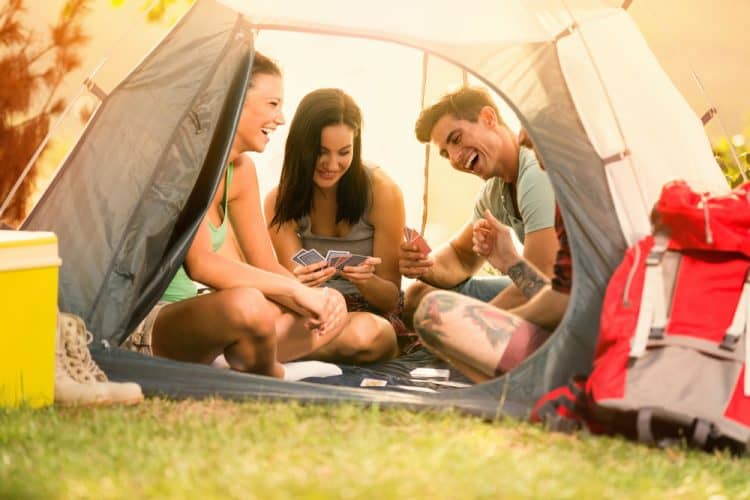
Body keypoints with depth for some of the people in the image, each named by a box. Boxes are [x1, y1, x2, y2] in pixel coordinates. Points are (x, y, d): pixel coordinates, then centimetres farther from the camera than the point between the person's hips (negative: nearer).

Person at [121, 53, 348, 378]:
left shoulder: (241, 170, 10)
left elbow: (265, 265, 10)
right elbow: (201, 265, -28)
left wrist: (313, 297, -11)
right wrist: (295, 289, -27)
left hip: (191, 319, 9)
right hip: (141, 331, -9)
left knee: (332, 310, 4)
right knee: (248, 305, -37)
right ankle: (267, 379, -6)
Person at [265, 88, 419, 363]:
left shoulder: (382, 192, -10)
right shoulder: (280, 201, -3)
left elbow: (390, 298, -3)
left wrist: (366, 281, -27)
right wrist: (300, 283, -30)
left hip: (373, 317, 0)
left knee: (363, 333, -40)